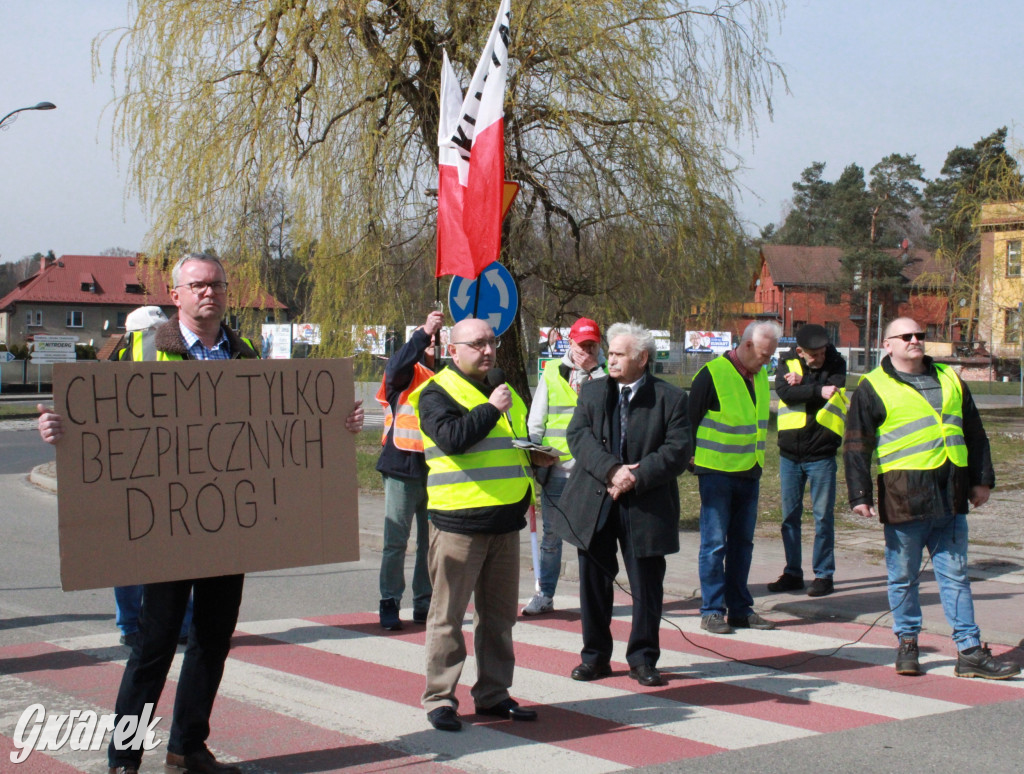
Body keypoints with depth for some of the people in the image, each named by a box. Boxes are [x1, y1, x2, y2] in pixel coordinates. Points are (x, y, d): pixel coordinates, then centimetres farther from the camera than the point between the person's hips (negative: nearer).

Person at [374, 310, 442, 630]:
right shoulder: (406, 374, 1)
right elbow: (397, 366, -23)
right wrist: (425, 332, -32)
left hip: (435, 469, 5)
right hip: (403, 468, -5)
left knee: (431, 542, 9)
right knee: (395, 541, -5)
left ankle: (424, 604, 17)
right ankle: (389, 605, -1)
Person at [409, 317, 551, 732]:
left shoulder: (504, 389, 19)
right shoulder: (437, 392, -5)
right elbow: (451, 437, -23)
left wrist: (536, 455, 11)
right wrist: (491, 409, -16)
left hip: (505, 520, 7)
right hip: (458, 521, -7)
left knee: (500, 614, 13)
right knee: (448, 614, -2)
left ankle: (493, 694, 22)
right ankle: (440, 698, 6)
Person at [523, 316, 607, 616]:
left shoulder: (605, 372, 7)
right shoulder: (552, 372, 7)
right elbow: (536, 419, 9)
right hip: (557, 468, 1)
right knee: (551, 534, 7)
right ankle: (544, 594, 15)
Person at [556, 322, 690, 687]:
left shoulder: (671, 398, -2)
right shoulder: (592, 392, 8)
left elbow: (677, 451, -9)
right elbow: (579, 436, -4)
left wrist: (636, 477, -18)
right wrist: (611, 470, -19)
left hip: (646, 507, -2)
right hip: (593, 505, 3)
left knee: (646, 585, 4)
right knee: (594, 582, 9)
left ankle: (643, 658, 17)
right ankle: (595, 655, 21)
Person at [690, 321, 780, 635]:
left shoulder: (760, 375, 9)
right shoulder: (713, 374, -14)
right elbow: (690, 420, -9)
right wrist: (692, 458, -6)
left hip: (749, 471, 7)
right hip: (716, 471, -7)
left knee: (742, 541, 11)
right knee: (714, 543, -3)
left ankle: (739, 609, 18)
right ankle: (712, 611, 2)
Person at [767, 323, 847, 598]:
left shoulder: (836, 364, -1)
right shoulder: (788, 364, 1)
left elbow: (833, 390, -19)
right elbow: (785, 392, -17)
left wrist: (801, 385, -14)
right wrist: (817, 391, -25)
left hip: (821, 453, -2)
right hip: (789, 453, 2)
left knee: (823, 516, 1)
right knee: (789, 516, 9)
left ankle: (824, 575, 9)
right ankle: (793, 573, 19)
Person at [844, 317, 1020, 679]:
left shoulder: (949, 379, 16)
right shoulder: (873, 388, 1)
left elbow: (974, 434, 21)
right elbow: (857, 446, -2)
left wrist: (981, 480, 16)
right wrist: (860, 495, -8)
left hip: (951, 496, 4)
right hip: (903, 497, -4)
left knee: (955, 575, 6)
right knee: (903, 577, 4)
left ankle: (970, 651, 7)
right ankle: (907, 643, 18)